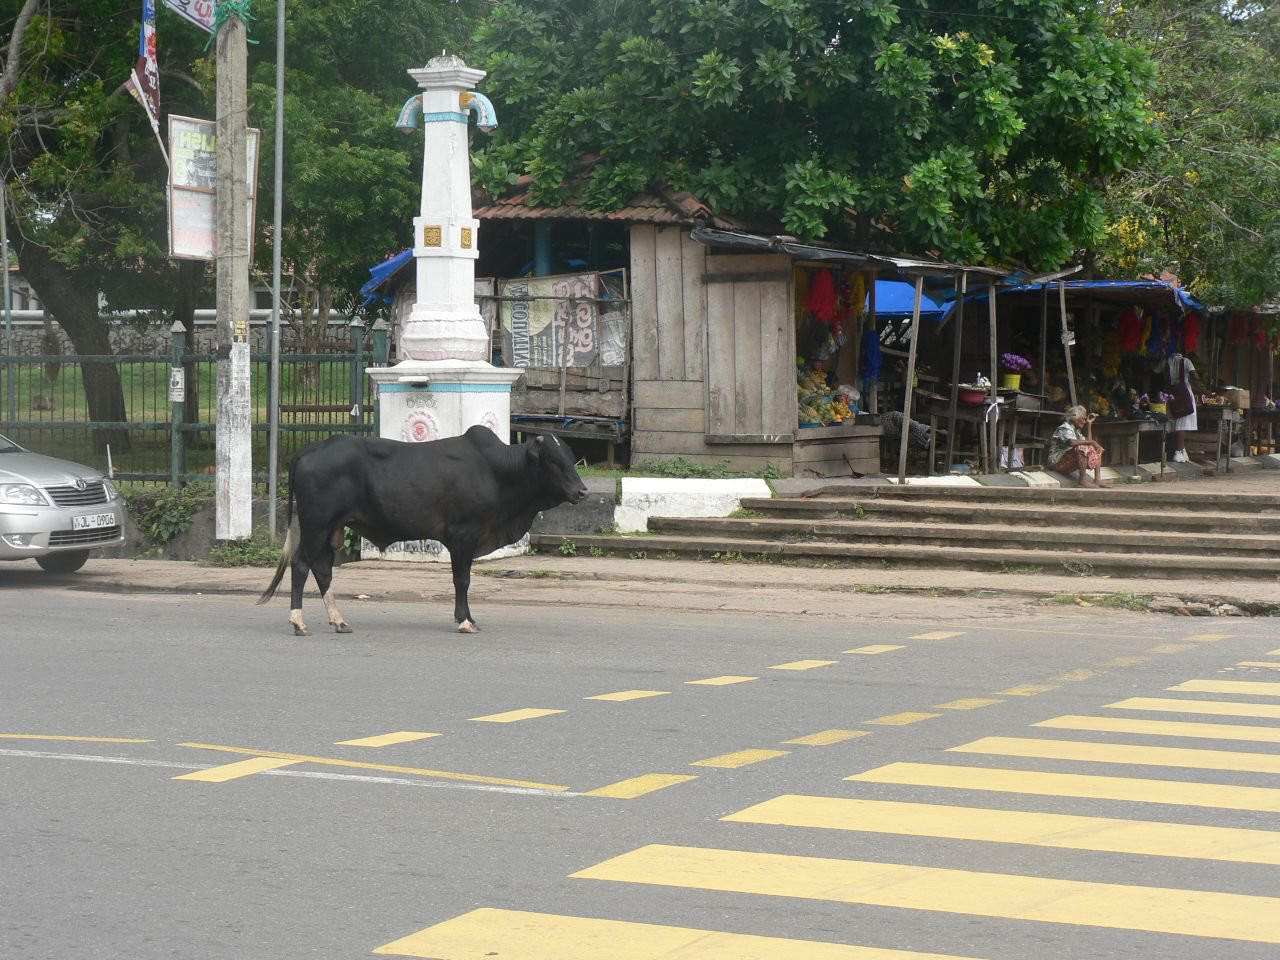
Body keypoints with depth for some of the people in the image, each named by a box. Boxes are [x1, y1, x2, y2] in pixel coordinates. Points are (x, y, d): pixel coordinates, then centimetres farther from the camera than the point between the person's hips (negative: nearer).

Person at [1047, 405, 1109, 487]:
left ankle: (1097, 479, -8)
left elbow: (1088, 442, 9)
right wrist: (1092, 442, -27)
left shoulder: (1076, 430, 19)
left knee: (1097, 449, 7)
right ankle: (1083, 481, -35)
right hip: (1057, 462, -10)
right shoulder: (1065, 428, -12)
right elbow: (1072, 442, -32)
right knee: (1082, 447, -32)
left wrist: (1089, 424, 13)